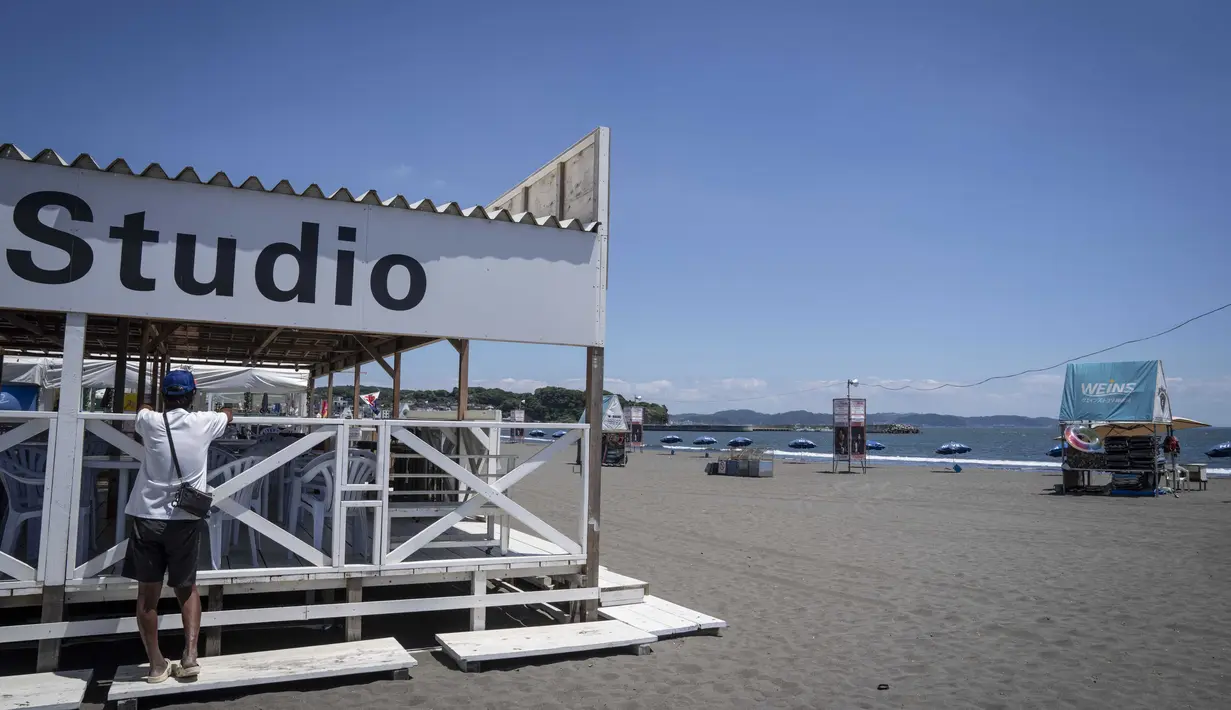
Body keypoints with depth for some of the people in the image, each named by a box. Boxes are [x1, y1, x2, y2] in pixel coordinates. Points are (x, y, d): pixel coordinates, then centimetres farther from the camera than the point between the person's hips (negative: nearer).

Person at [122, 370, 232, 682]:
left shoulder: (151, 422, -3)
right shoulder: (203, 423, -3)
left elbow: (144, 407, 24)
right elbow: (228, 414, 21)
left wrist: (160, 408, 44)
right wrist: (210, 412, 42)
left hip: (147, 517, 0)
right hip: (186, 519, 0)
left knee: (148, 592, 9)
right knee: (187, 588, 17)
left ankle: (156, 664, 15)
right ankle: (190, 656, 7)